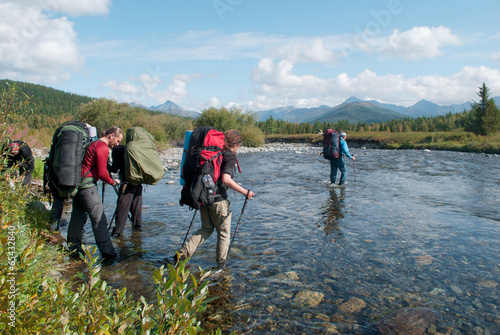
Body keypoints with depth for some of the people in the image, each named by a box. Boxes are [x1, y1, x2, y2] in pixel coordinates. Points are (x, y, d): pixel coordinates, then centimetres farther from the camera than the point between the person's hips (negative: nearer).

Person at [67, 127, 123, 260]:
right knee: (99, 219, -8)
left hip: (78, 183, 10)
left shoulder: (94, 144, 19)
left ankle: (73, 248, 25)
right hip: (87, 185, -10)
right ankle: (107, 252, -5)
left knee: (78, 216, 16)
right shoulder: (103, 147, -12)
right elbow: (102, 172, -16)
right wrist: (112, 182, -1)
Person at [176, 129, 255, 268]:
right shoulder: (230, 157, -11)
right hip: (218, 200, -7)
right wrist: (245, 192, -21)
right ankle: (221, 264, 20)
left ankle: (184, 251, 11)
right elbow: (226, 179, -26)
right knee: (224, 233, 12)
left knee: (206, 229, 24)